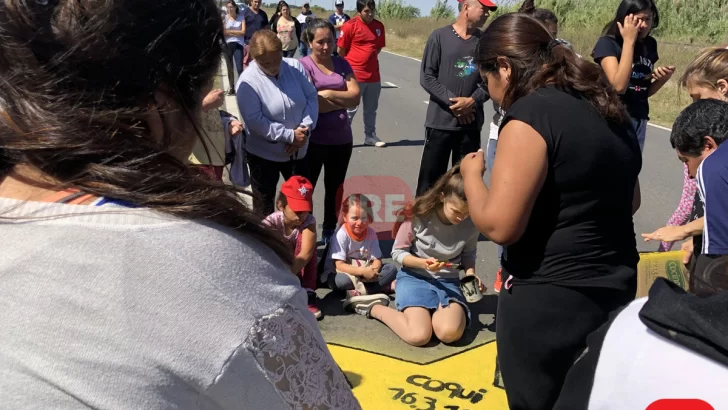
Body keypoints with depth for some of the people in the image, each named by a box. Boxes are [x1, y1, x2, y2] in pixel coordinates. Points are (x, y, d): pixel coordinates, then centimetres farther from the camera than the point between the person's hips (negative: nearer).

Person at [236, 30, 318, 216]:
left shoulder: (296, 67, -5)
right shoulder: (247, 82, -18)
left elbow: (312, 97, -3)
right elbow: (255, 121, -22)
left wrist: (304, 129, -18)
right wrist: (290, 135, -23)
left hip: (298, 150, 4)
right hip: (263, 154, -4)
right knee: (265, 203, 12)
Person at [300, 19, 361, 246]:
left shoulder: (342, 63, 7)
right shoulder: (303, 65, -9)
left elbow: (356, 96, -4)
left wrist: (328, 94, -15)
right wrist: (342, 101, -11)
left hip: (342, 138, 5)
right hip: (313, 140, -5)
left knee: (335, 188, 16)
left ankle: (330, 232, 32)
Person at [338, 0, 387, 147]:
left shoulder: (379, 26, 6)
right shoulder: (350, 25, -9)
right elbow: (341, 50, -4)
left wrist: (368, 59, 14)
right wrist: (350, 65, 7)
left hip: (374, 75, 5)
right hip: (354, 75, -5)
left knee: (371, 109, 12)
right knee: (351, 108, 0)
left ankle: (370, 136, 23)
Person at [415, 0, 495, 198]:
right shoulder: (439, 36, -4)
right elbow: (427, 77, -6)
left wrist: (473, 101, -12)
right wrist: (452, 102, -13)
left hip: (471, 123, 3)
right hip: (441, 121, -3)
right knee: (431, 177, 3)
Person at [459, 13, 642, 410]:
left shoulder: (531, 114, -19)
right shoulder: (604, 107, 8)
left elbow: (499, 225, -22)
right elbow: (630, 200, 18)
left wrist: (471, 175, -5)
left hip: (550, 301, -8)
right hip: (616, 289, 9)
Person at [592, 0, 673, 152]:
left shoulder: (650, 44, 9)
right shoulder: (607, 43, -10)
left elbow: (645, 91, 16)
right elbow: (619, 86, -23)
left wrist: (663, 78, -5)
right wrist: (629, 41, -19)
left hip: (639, 121, 6)